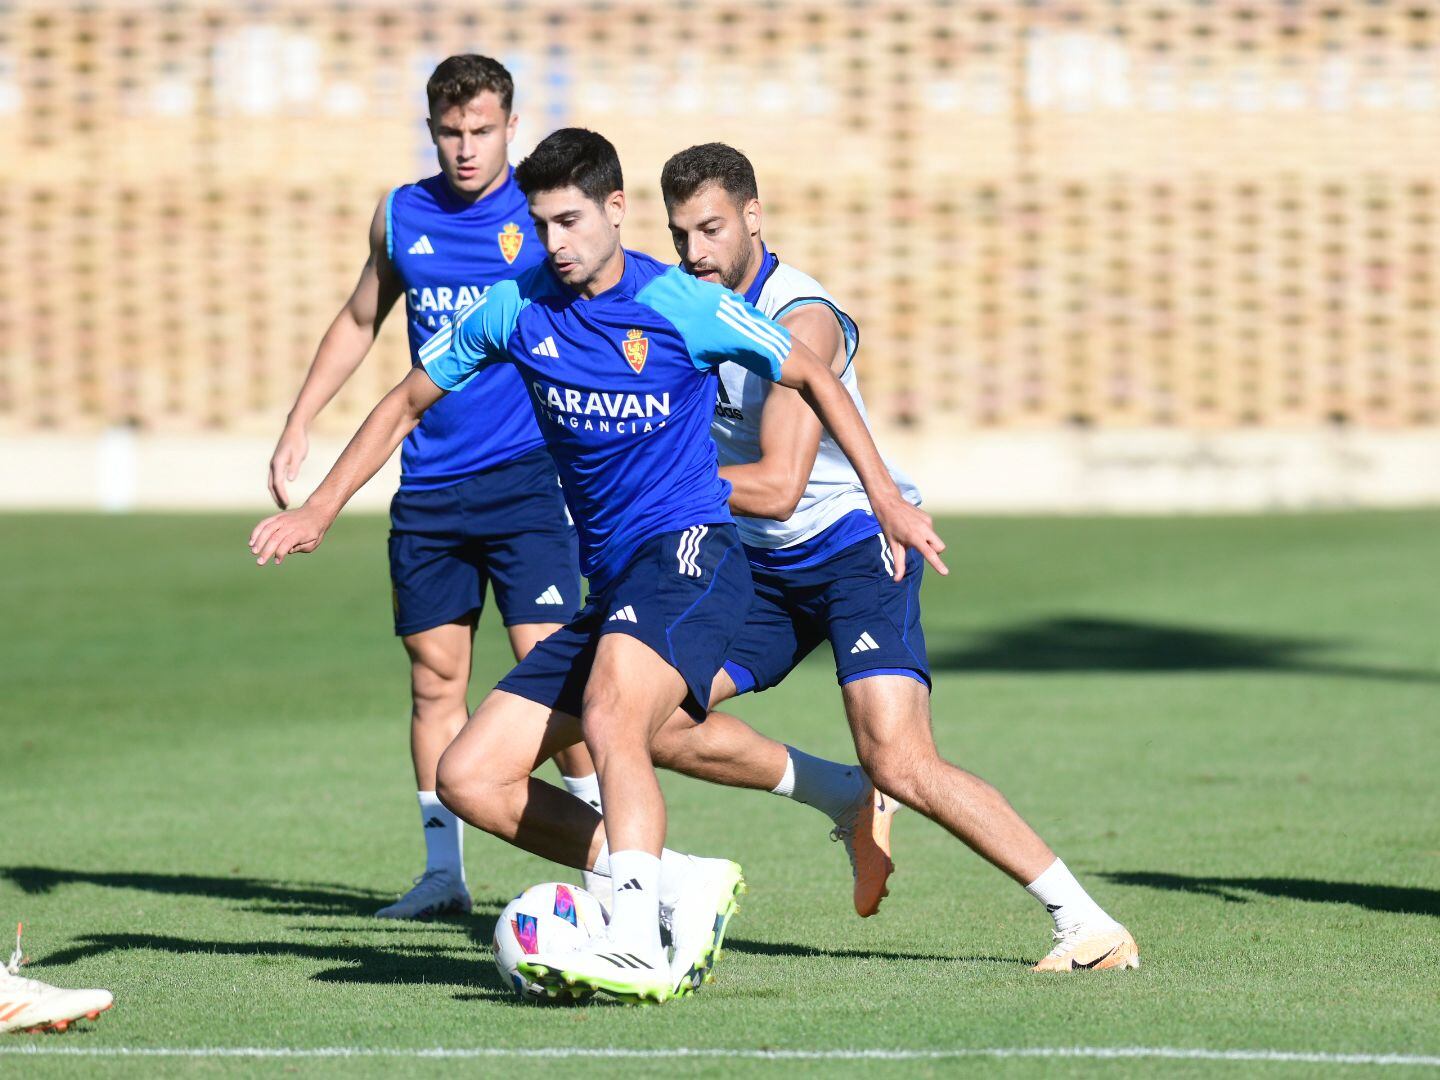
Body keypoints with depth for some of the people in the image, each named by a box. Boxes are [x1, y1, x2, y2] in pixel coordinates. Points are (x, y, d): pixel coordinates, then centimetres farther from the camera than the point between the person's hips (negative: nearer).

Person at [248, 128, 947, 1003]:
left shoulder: (681, 306, -6)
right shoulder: (517, 310, 7)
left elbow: (813, 377, 7)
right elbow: (409, 403, 20)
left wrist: (886, 498, 3)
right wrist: (318, 512, 15)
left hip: (688, 550, -7)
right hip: (610, 587, 7)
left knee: (610, 717, -36)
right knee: (469, 779, -5)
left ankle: (637, 942, -47)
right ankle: (685, 886, -6)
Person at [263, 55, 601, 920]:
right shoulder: (401, 216, 9)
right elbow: (361, 321, 24)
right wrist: (300, 425, 22)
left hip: (526, 477, -4)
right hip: (429, 484, 4)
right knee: (435, 676, 5)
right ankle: (443, 872, 13)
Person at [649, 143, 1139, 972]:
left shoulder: (801, 319, -22)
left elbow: (777, 487, -27)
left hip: (857, 551, -8)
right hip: (767, 564, 8)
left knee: (902, 765, -22)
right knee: (656, 720, 0)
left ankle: (1090, 926, -19)